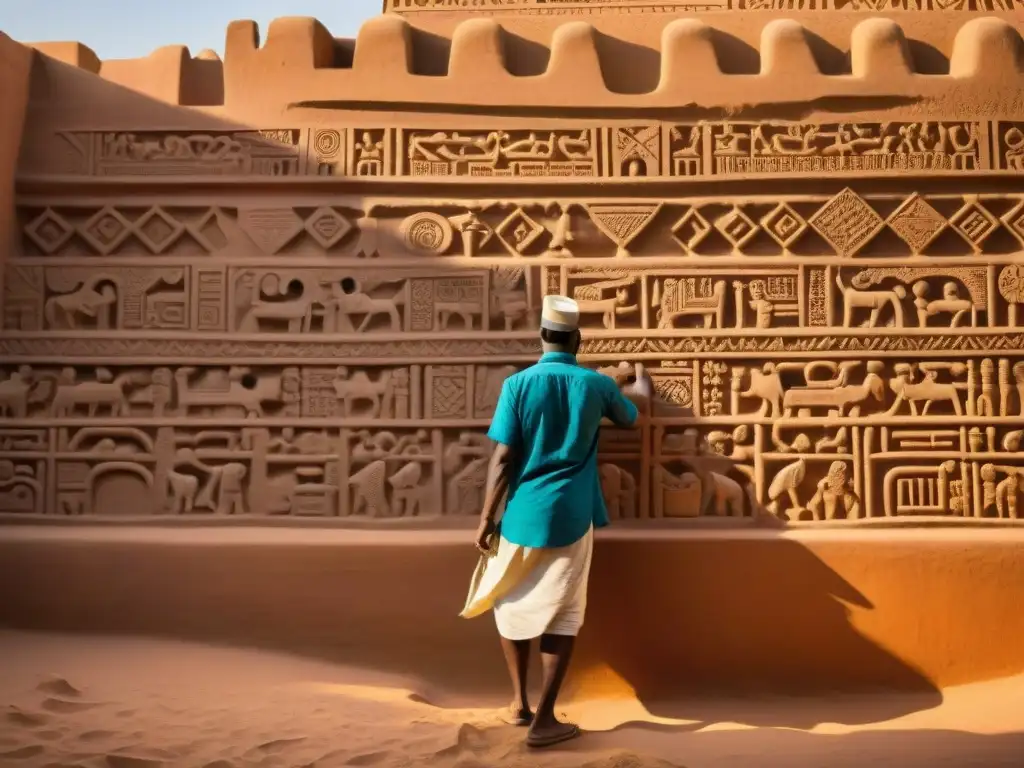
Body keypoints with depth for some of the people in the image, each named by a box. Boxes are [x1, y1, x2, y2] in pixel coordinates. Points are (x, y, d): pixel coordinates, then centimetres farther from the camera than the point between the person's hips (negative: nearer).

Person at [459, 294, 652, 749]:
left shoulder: (518, 384, -7)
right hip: (571, 517, 0)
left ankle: (520, 701, 24)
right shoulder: (597, 384, -1)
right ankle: (543, 719, 7)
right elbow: (632, 414, 21)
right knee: (562, 615, 7)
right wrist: (638, 378, 42)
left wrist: (486, 518, -1)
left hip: (522, 514, 0)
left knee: (510, 604, 19)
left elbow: (503, 459, -9)